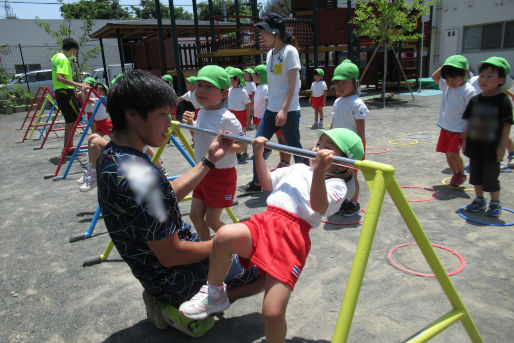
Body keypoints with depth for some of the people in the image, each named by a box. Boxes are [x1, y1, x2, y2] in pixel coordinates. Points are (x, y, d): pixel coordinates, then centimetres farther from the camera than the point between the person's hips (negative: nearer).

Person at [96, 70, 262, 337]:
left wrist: (209, 160, 4)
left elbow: (167, 195, 6)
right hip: (173, 278, -8)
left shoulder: (109, 155, -3)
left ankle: (166, 301, 16)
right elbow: (171, 255, -27)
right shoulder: (141, 177, -34)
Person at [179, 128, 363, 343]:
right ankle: (214, 294, -2)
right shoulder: (298, 168, 29)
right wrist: (259, 154, 28)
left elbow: (318, 205, -13)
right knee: (224, 235, -28)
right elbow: (267, 183, 37)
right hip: (265, 221, 6)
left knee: (273, 314, -17)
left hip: (293, 237, -5)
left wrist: (319, 171, -25)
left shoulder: (336, 185, 8)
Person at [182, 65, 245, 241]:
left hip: (222, 174, -8)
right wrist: (191, 124, 2)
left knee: (211, 220, 0)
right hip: (202, 172, 8)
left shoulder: (227, 118, -20)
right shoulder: (201, 113, 4)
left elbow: (241, 146, -14)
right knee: (195, 215, 11)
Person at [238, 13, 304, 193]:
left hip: (289, 110, -8)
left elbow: (292, 84, -15)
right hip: (271, 109, 8)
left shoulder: (290, 51, -9)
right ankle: (256, 182, 16)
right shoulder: (270, 53, 13)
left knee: (294, 147, 2)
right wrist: (270, 105, 17)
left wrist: (284, 110, -21)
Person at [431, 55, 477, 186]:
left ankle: (461, 173, 13)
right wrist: (444, 67, 2)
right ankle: (455, 174, 31)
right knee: (448, 153, 12)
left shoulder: (469, 91, -16)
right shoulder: (446, 85, 4)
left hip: (460, 130, -7)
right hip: (446, 128, 7)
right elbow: (434, 76, 18)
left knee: (452, 153, -13)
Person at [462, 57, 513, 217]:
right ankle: (479, 199, 32)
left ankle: (495, 203, 23)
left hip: (492, 148, -5)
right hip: (475, 146, 5)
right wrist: (465, 141, 8)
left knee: (491, 177, 2)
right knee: (476, 174, 15)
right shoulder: (475, 100, 3)